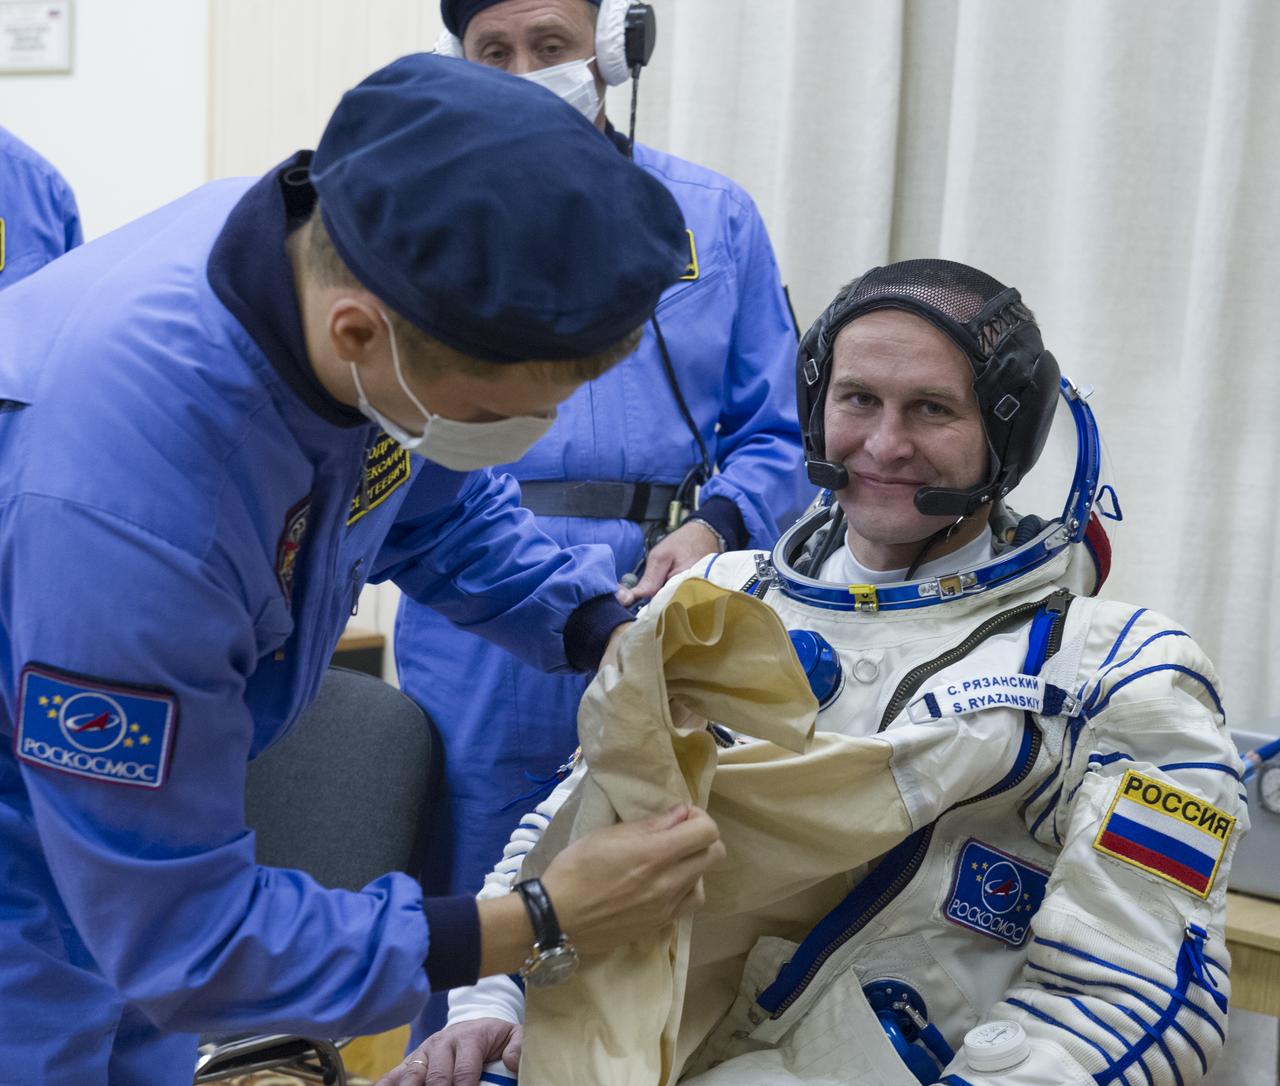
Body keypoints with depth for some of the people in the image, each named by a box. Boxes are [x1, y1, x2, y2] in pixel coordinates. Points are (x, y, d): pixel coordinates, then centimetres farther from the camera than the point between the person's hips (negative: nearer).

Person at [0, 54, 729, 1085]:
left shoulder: (375, 257, -20)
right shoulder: (121, 501, -41)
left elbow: (447, 504, 3)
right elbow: (180, 937, -29)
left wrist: (610, 632, -13)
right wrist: (544, 924, -29)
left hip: (141, 795, 7)